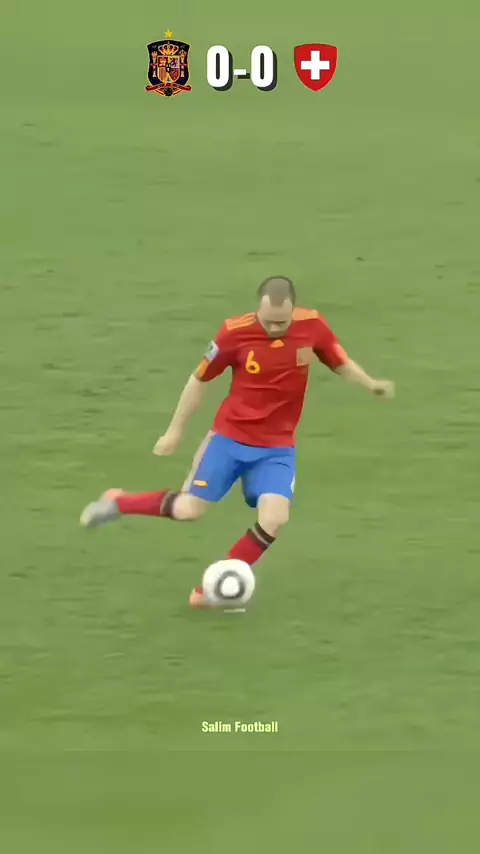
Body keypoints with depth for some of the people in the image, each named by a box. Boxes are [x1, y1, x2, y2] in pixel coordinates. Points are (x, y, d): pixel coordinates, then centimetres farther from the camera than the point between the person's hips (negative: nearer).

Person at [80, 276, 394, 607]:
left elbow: (341, 362, 7)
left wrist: (371, 384, -12)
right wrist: (175, 430, 2)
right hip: (230, 437, -2)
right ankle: (117, 503, 24)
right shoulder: (236, 332, -17)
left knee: (275, 518, -17)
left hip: (277, 447, 2)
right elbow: (200, 379, -4)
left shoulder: (312, 326, -11)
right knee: (189, 510, -5)